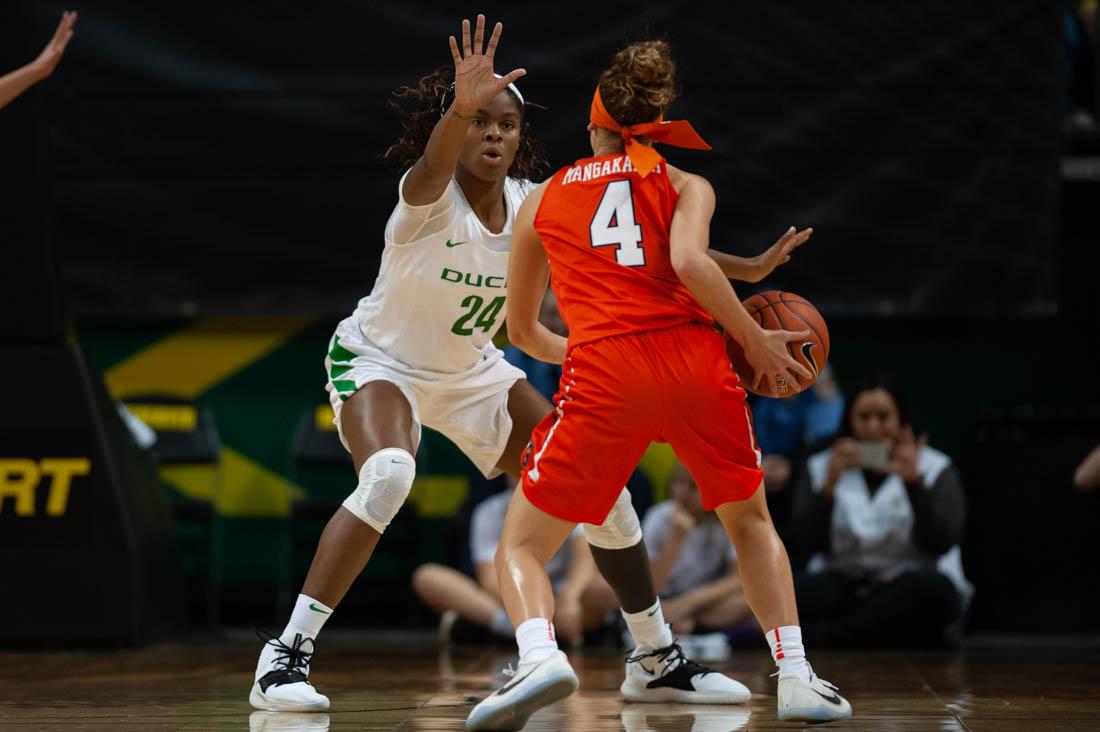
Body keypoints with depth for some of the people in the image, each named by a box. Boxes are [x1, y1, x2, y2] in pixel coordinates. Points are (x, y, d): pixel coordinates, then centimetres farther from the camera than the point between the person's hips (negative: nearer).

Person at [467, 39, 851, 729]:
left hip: (603, 376, -1)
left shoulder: (541, 201, 22)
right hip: (694, 362, 1)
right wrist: (757, 342, 2)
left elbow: (522, 329, 30)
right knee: (751, 520, 26)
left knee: (521, 547, 9)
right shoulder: (686, 185, 16)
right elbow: (688, 261, -7)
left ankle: (540, 655, -22)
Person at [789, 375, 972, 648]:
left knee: (930, 586, -36)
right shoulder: (821, 467, 9)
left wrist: (914, 482, -20)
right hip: (845, 583, 0)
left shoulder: (935, 469, 5)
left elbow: (941, 542, -10)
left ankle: (827, 638, -30)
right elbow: (808, 543, -3)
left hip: (910, 585, 0)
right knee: (805, 592, -31)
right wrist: (829, 484, -15)